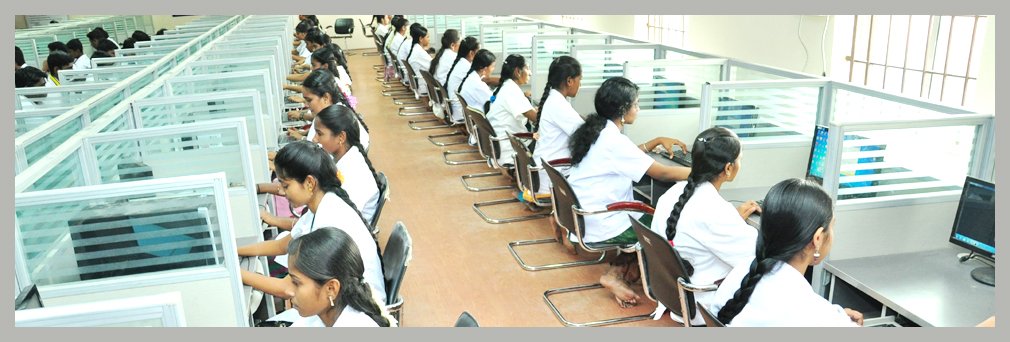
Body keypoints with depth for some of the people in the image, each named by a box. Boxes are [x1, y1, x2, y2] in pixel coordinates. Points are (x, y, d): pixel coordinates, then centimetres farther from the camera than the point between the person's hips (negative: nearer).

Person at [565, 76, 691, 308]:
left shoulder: (596, 131, 5)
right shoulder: (613, 141, -22)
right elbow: (662, 173, -20)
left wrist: (657, 141, 15)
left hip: (582, 218, 9)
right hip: (601, 228, -9)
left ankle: (619, 269, 10)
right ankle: (617, 274, 7)